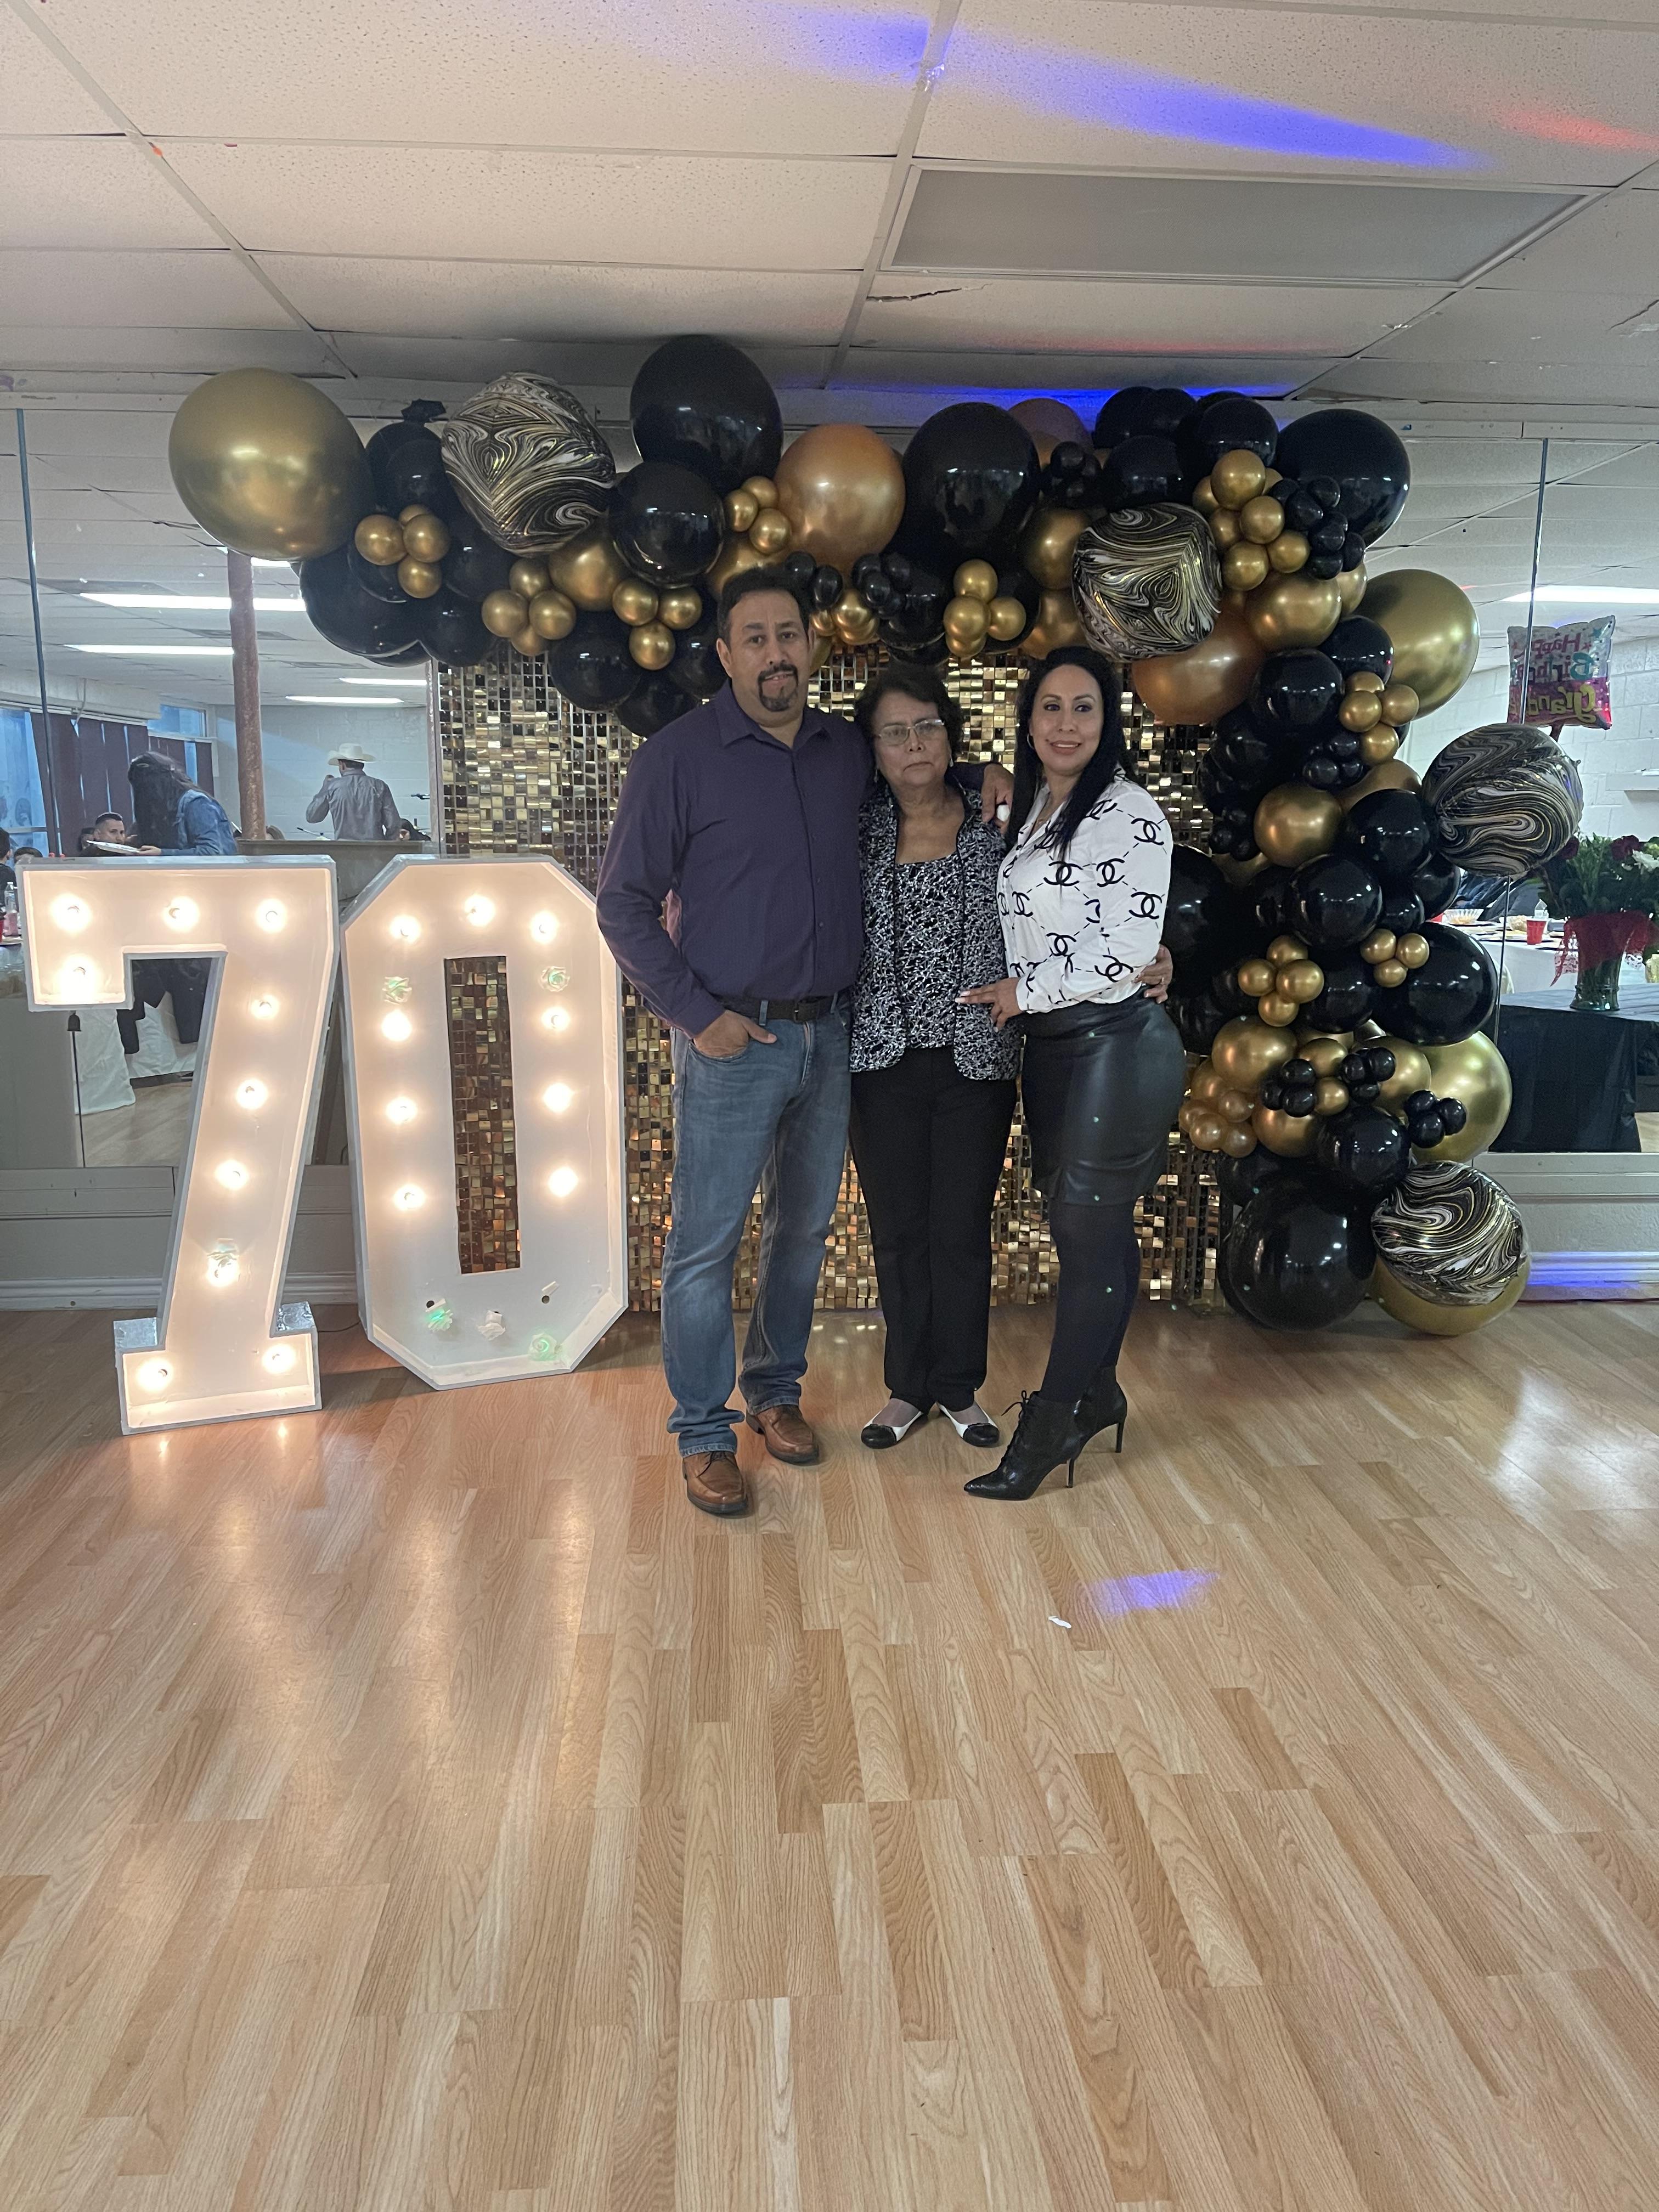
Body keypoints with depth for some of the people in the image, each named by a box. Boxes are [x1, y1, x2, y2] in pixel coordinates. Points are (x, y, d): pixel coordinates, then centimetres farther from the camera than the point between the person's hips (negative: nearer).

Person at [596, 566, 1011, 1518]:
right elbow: (624, 904, -5)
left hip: (832, 1034, 5)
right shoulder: (679, 756, -6)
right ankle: (704, 1434, 14)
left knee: (806, 1226, 14)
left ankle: (777, 1392, 32)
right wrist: (696, 1012, -12)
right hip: (734, 1039, -4)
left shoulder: (851, 751, 7)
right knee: (708, 1241, 0)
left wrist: (973, 772, 8)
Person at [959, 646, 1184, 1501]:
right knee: (1092, 1229, 15)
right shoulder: (1028, 808, 12)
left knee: (1090, 1236, -1)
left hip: (1115, 1045, -7)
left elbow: (1128, 948, -18)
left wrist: (1023, 992, -11)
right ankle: (1098, 1395, 28)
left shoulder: (1129, 813, -12)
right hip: (1049, 1045, 8)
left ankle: (1051, 1427, 8)